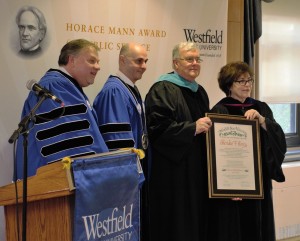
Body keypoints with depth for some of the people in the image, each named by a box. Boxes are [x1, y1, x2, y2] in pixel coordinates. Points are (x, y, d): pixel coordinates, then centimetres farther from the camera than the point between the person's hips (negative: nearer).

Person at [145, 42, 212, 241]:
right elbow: (157, 128, -21)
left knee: (197, 221, 13)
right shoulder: (162, 90, -10)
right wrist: (192, 128, -23)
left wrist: (208, 127, 9)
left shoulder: (200, 91, 16)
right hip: (172, 172, -8)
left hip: (198, 172, 8)